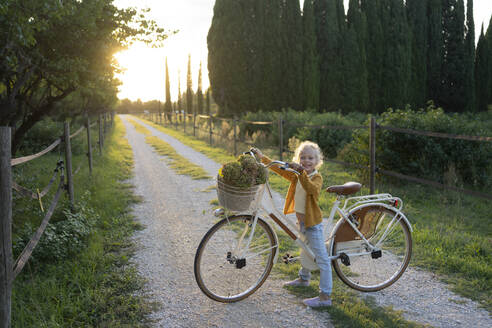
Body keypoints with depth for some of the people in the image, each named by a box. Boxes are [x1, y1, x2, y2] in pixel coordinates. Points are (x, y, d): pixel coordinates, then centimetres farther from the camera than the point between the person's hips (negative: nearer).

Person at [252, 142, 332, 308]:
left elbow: (312, 189, -38)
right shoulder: (296, 175, 6)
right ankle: (304, 278, 50)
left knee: (321, 258, -6)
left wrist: (302, 172, -51)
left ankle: (325, 296, -4)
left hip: (313, 222, -8)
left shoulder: (317, 177, -17)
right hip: (301, 220, 9)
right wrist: (262, 157, 10)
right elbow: (279, 169, 11)